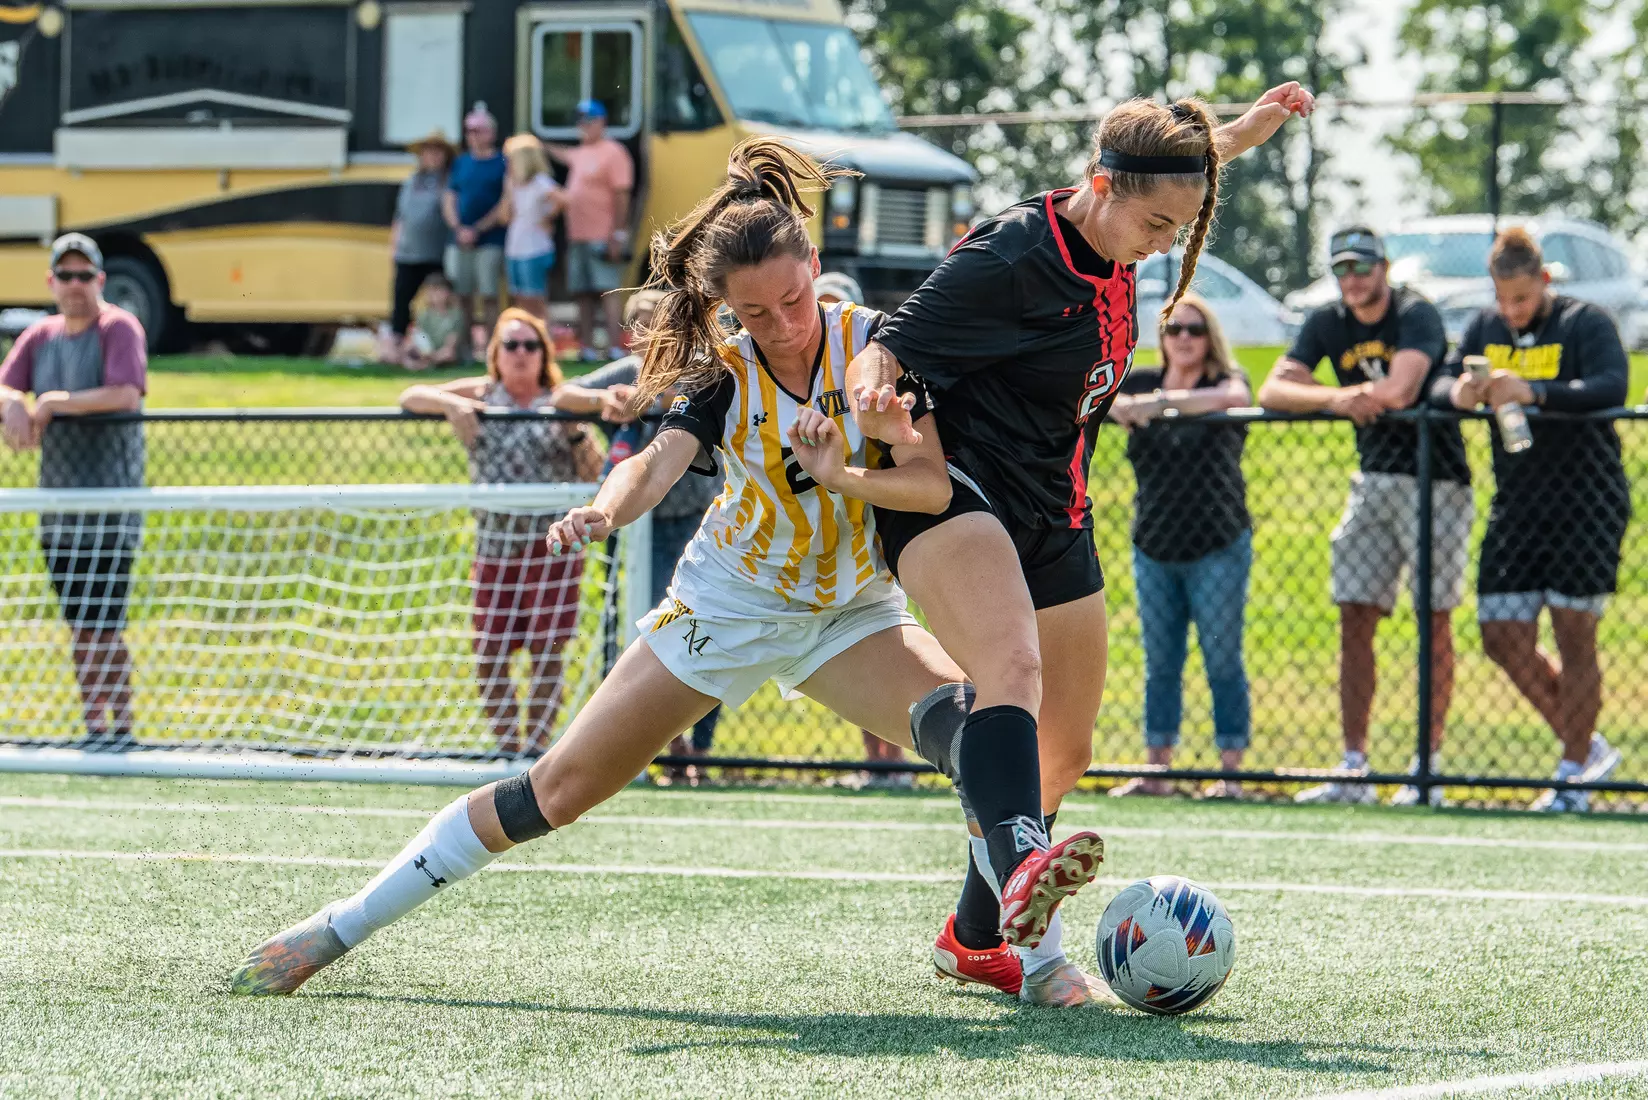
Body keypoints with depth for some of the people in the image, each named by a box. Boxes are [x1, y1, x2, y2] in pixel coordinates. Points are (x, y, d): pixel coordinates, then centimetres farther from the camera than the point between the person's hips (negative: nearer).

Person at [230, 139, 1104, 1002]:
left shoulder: (873, 342, -13)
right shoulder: (720, 372, -12)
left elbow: (934, 484, -18)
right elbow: (662, 461, -29)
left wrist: (839, 475, -35)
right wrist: (605, 510, -50)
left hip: (848, 615, 0)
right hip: (723, 607, 0)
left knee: (965, 715, -32)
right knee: (560, 788, 0)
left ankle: (1024, 878, -56)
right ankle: (335, 930, 8)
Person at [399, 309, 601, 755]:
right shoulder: (480, 395, 10)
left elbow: (594, 475, 5)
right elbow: (410, 397, 6)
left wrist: (575, 432, -11)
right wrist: (451, 404, -11)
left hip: (553, 546, -2)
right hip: (494, 546, 2)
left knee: (546, 651, -5)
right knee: (489, 656, 0)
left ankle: (536, 744, 2)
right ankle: (508, 747, 11)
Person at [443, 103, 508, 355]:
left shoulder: (503, 163, 1)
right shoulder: (460, 163, 14)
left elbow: (505, 205, -5)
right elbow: (449, 201, 12)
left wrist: (478, 230, -11)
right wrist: (459, 229, -5)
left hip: (490, 241, -4)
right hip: (460, 240, 4)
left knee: (489, 296, -7)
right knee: (463, 296, 3)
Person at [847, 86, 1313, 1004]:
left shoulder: (1113, 241, 1)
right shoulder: (1008, 261, -23)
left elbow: (1168, 173, 26)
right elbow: (886, 353, -23)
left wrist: (1245, 132, 30)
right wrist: (877, 400, -44)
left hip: (1053, 517, 9)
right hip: (956, 498, -9)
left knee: (1065, 755, 14)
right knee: (1014, 670, -36)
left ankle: (974, 938, 34)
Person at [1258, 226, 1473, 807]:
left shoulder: (1416, 316, -13)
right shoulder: (1328, 325, 6)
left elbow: (1399, 391, -28)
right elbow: (1272, 392, -3)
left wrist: (1346, 395, -11)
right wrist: (1337, 399, -19)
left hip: (1434, 480, -6)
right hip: (1373, 480, 6)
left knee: (1433, 620, -5)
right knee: (1354, 620, 1)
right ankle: (1353, 770, 4)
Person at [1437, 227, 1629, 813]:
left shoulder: (1585, 323, -8)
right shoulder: (1486, 327, 9)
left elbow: (1611, 387, -23)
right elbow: (1442, 380, 5)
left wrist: (1534, 392, -36)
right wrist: (1458, 392, -20)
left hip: (1586, 504, -6)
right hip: (1516, 507, 6)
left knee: (1573, 635, -4)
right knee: (1503, 637, 3)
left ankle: (1573, 779, 7)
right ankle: (1587, 748, 21)